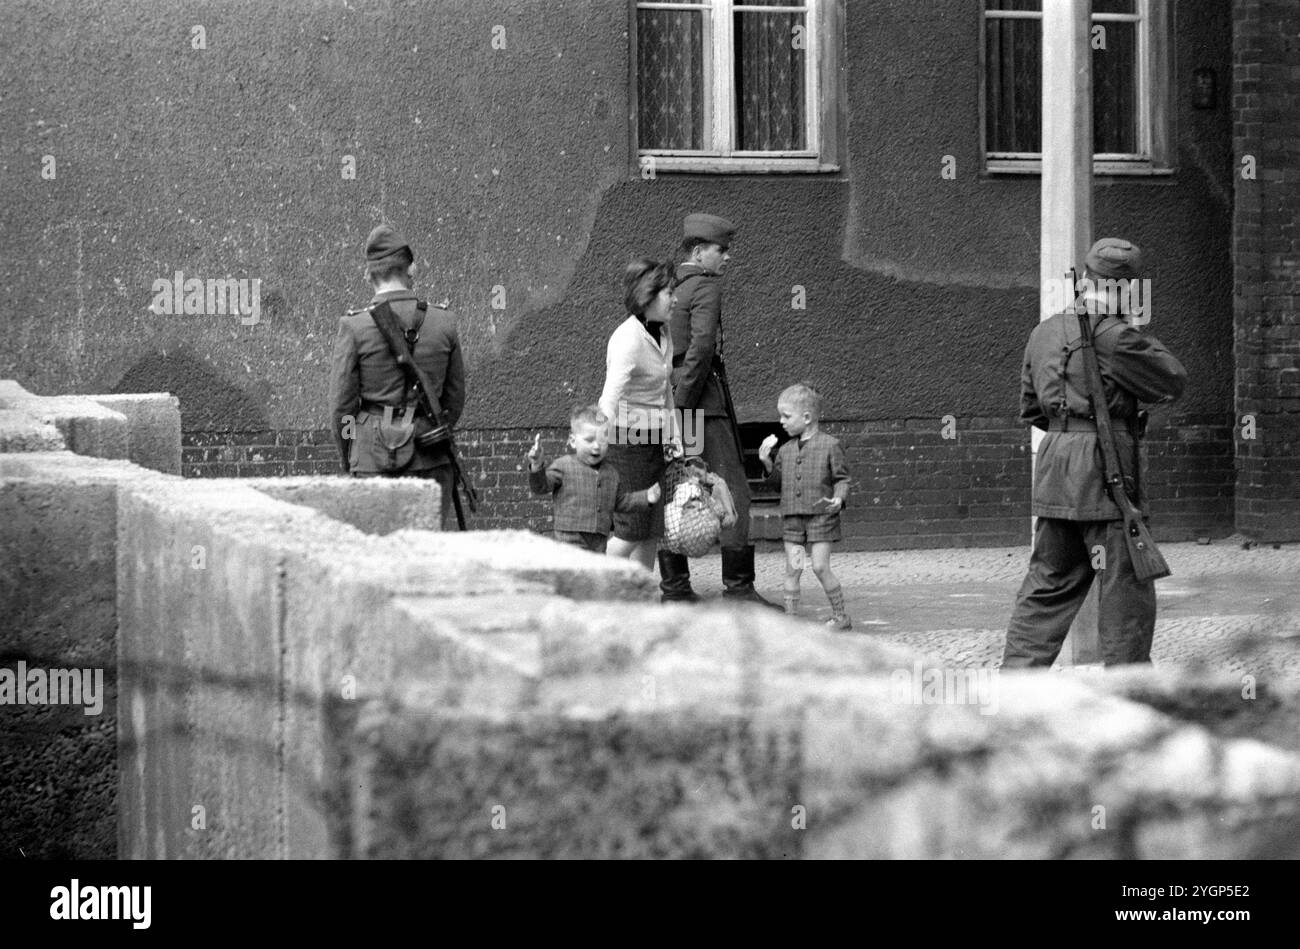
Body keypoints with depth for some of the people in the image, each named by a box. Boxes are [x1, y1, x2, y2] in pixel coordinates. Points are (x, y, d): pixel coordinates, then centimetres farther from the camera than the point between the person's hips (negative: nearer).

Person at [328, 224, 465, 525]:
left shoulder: (355, 327, -6)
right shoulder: (443, 324, 1)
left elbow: (341, 405, -2)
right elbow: (455, 399, 10)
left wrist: (347, 460, 12)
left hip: (374, 456, -2)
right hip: (431, 460, 2)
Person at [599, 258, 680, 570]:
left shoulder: (663, 333, 8)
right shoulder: (628, 340, -20)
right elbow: (610, 400, -26)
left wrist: (673, 436, 11)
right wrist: (603, 451, -30)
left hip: (652, 438, 9)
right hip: (626, 437, -9)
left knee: (653, 531, 9)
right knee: (632, 528, -7)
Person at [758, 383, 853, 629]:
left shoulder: (830, 446, -5)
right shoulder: (786, 450, 11)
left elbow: (841, 478, -3)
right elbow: (780, 481, 17)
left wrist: (839, 499, -20)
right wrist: (767, 464, 1)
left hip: (821, 515, -5)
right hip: (792, 516, 5)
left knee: (820, 567, -8)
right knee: (792, 569, 2)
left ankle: (840, 616, 4)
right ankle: (791, 617, 7)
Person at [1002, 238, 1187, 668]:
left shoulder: (1044, 332, 12)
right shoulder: (1115, 337, -12)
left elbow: (1029, 407, 22)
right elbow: (1173, 382, -2)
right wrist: (1143, 339, 10)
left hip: (1054, 471, 7)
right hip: (1105, 472, -7)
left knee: (1049, 585, 14)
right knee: (1125, 590, 0)